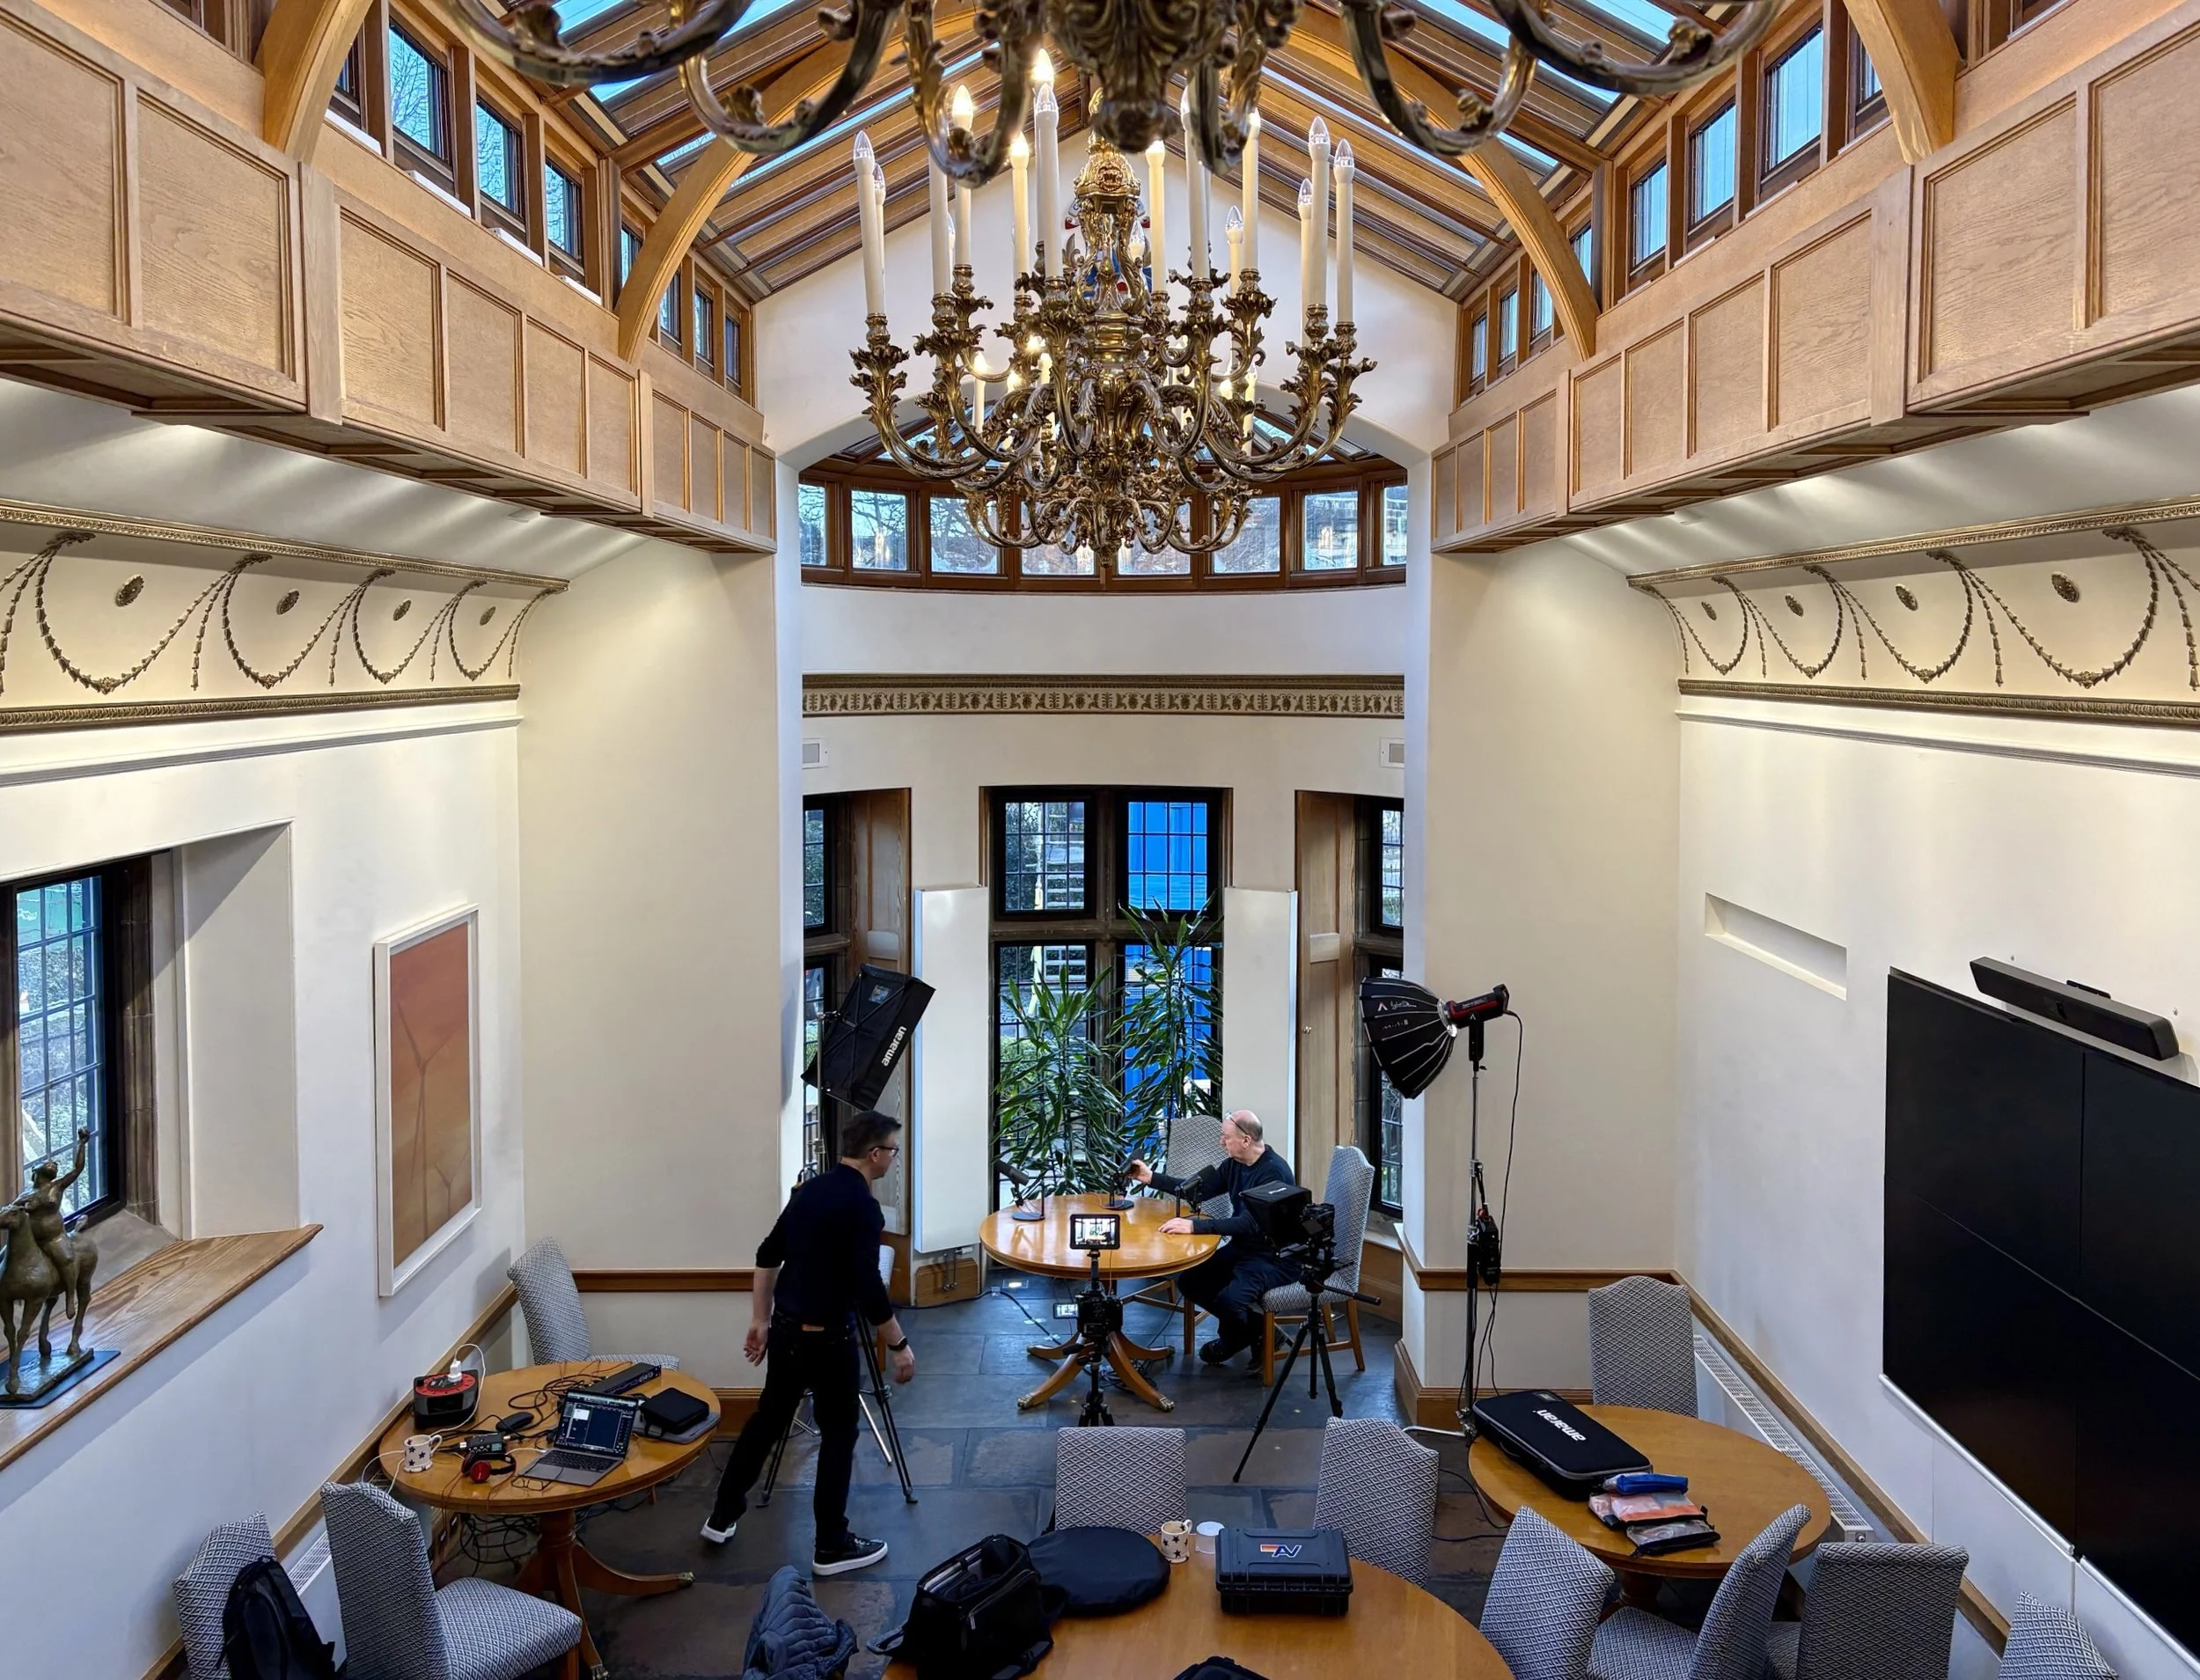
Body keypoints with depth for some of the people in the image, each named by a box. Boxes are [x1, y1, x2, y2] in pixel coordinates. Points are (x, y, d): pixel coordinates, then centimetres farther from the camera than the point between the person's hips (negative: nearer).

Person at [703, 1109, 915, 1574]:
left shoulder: (809, 1189, 7)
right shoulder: (863, 1207, -18)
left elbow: (767, 1256, 11)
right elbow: (868, 1288, -23)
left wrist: (759, 1320, 17)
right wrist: (899, 1345, -14)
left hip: (786, 1327, 8)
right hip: (828, 1337, -8)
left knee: (767, 1419, 21)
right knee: (838, 1435, 5)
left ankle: (723, 1517, 30)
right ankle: (832, 1547, 11)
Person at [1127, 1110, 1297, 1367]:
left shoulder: (1274, 1171, -24)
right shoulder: (1234, 1164, 2)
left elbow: (1250, 1223, -32)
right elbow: (1199, 1189, 14)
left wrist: (1194, 1226, -36)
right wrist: (1152, 1178, 7)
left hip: (1274, 1258, -9)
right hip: (1241, 1248, 9)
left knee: (1229, 1299, -30)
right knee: (1188, 1280, -4)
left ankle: (1231, 1342, 8)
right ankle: (1252, 1328, 12)